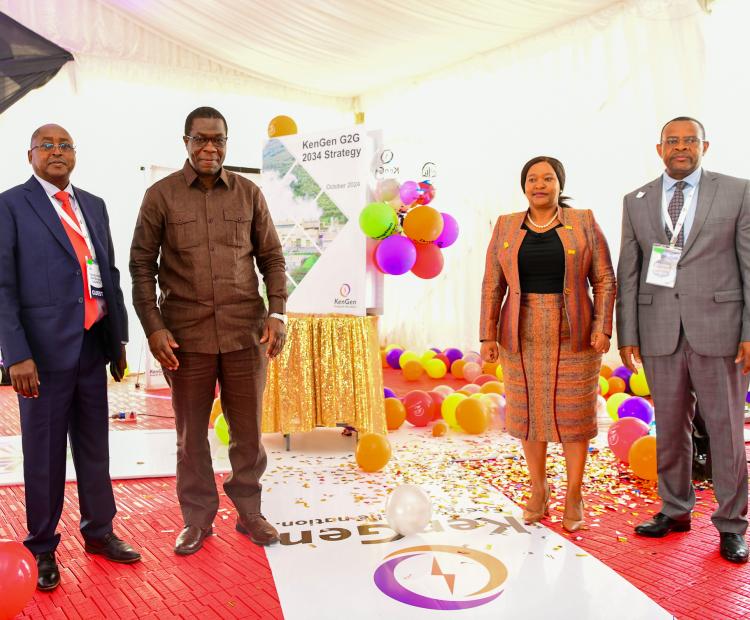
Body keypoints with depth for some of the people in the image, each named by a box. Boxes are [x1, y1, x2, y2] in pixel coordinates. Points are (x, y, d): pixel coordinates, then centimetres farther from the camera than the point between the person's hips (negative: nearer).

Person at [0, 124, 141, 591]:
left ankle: (99, 531, 30)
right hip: (44, 347, -5)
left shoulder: (94, 206, 13)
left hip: (93, 343, 5)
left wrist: (119, 338, 11)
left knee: (95, 445, 14)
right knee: (44, 452, 6)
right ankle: (43, 548, 22)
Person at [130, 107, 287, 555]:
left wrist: (278, 313, -4)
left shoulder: (249, 194, 5)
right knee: (191, 433, 10)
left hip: (246, 333, 1)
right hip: (185, 335, -1)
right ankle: (197, 519, 26)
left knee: (248, 429, 10)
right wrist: (153, 327, -6)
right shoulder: (161, 195, 0)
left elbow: (272, 258, 8)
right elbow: (142, 265, 2)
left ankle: (249, 510, 28)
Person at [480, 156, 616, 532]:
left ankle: (574, 498, 17)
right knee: (529, 412, 8)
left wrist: (602, 328, -12)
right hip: (524, 337, 2)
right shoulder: (506, 227, 2)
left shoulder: (583, 223, -2)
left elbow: (604, 280, -2)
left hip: (573, 335, -1)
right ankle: (539, 492, 25)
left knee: (573, 413, 3)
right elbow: (493, 286, 1)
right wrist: (488, 337, -4)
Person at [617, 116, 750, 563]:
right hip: (660, 333, 2)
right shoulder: (636, 202, 9)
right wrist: (627, 335, 2)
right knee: (670, 428, 11)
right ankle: (675, 511, 27)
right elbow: (628, 273, 7)